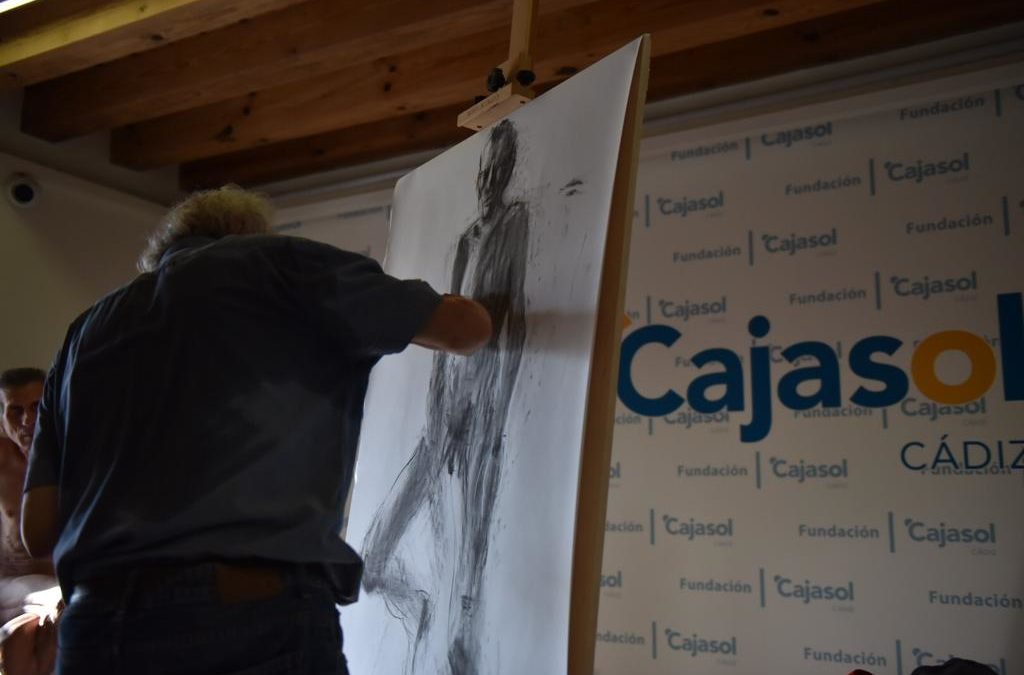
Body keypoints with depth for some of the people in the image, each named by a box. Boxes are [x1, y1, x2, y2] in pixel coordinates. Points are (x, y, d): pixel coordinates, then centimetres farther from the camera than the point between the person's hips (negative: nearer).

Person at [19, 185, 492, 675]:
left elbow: (38, 530, 15)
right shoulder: (275, 262, 6)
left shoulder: (86, 331, 20)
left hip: (96, 628, 6)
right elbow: (467, 328, 6)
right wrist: (448, 308, 29)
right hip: (258, 620, -5)